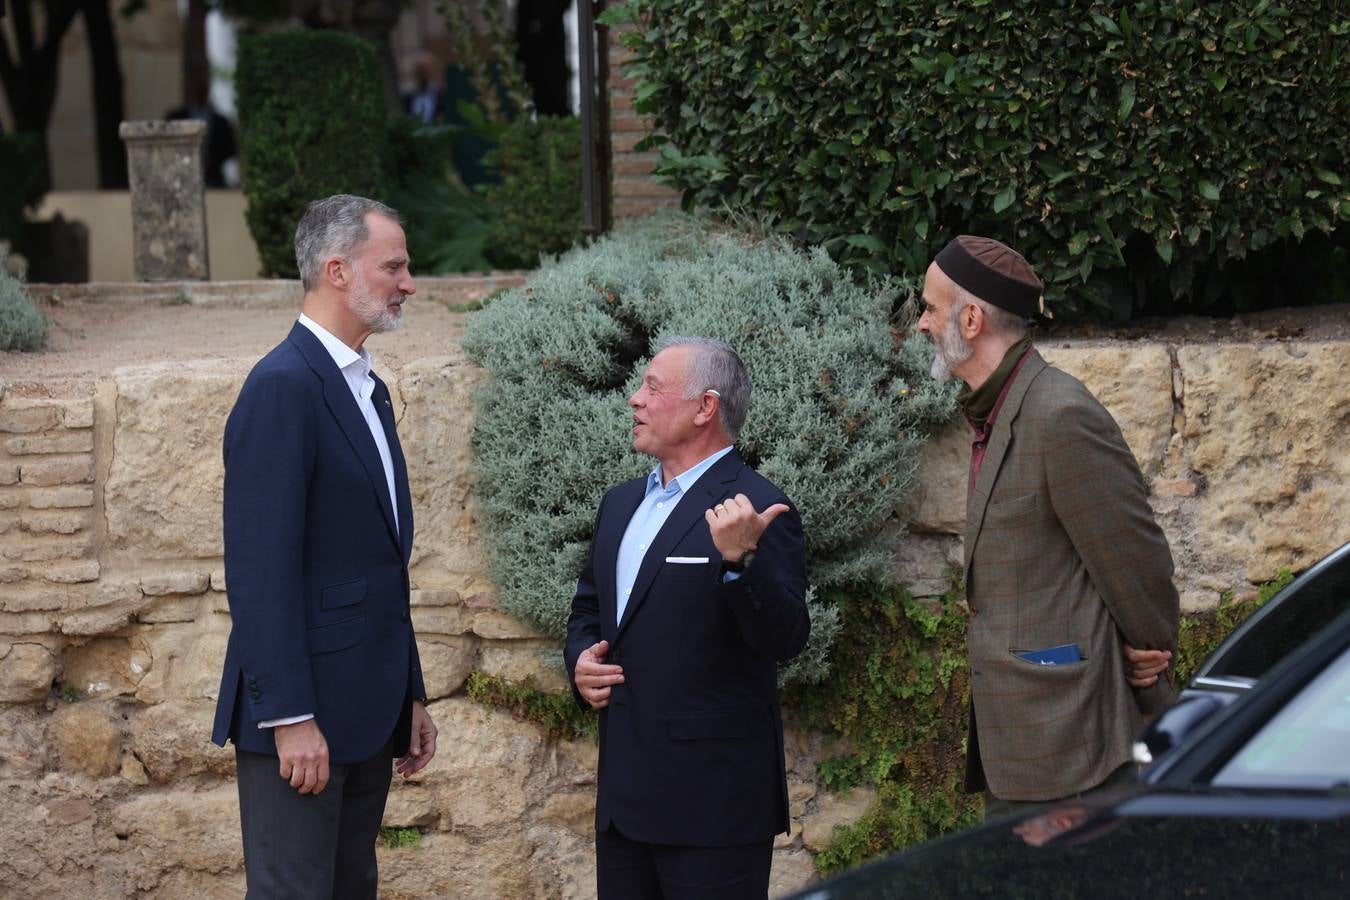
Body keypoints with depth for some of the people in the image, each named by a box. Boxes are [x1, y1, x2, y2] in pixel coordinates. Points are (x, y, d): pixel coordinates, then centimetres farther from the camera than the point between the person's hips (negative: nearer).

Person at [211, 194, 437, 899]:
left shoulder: (367, 388, 16)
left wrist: (410, 696, 20)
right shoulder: (283, 386, -14)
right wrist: (289, 716, -22)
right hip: (302, 714, -9)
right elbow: (261, 567, -19)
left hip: (366, 713, 9)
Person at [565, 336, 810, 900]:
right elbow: (588, 609, 26)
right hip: (625, 791, 7)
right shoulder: (621, 504, 14)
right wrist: (579, 661, 6)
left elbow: (785, 640, -18)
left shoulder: (753, 510, -10)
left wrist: (739, 561, -33)